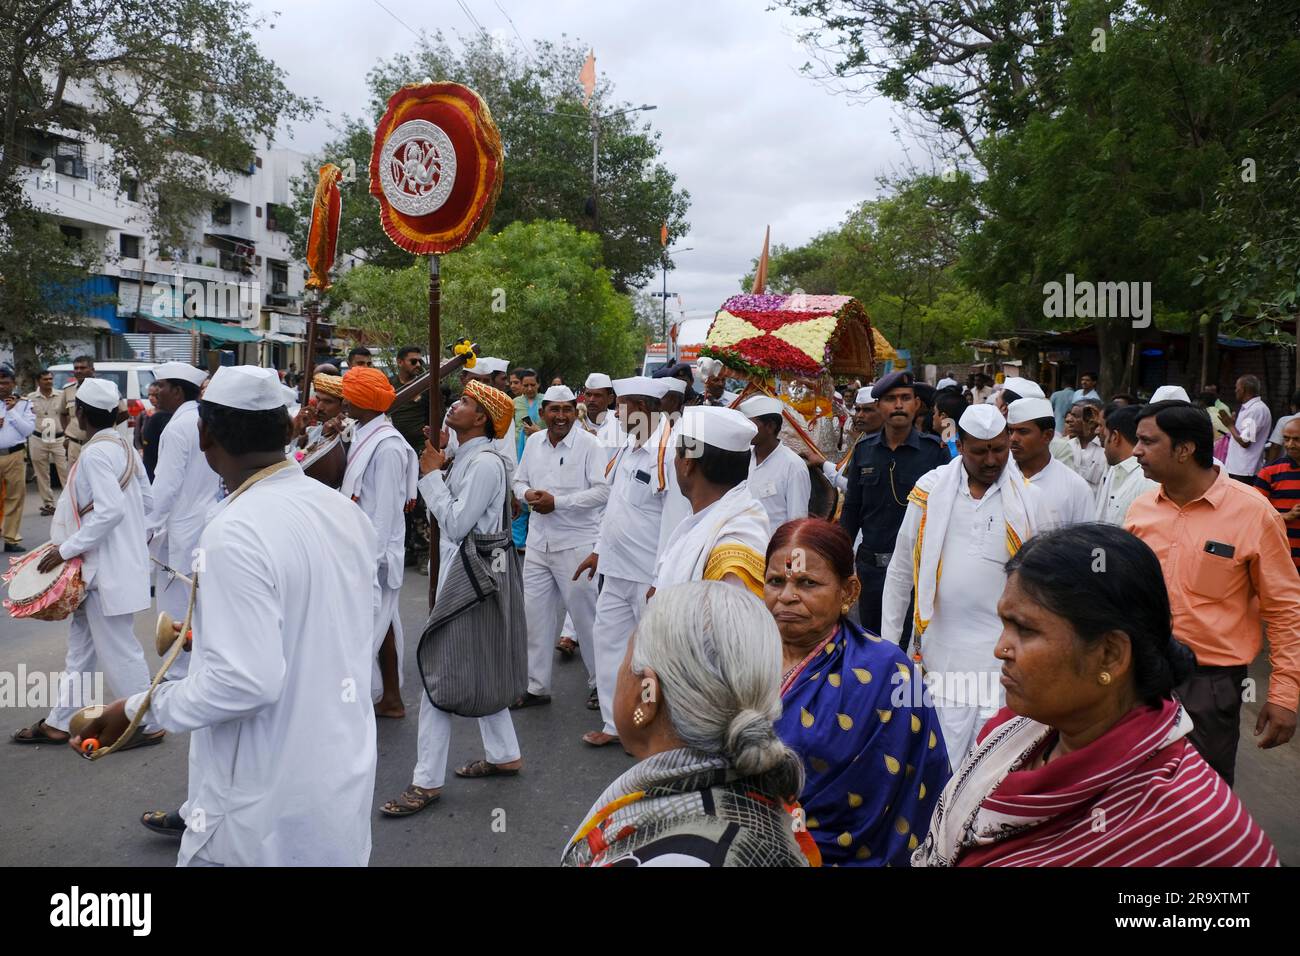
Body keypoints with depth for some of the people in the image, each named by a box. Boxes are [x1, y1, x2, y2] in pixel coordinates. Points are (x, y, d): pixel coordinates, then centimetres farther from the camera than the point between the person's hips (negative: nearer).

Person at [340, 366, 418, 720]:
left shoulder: (387, 446, -18)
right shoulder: (362, 436, 10)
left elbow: (386, 508, -20)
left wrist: (370, 559, -20)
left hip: (374, 551, -9)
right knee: (382, 624, 15)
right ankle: (390, 698, 25)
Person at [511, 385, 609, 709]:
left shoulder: (589, 444, -9)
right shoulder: (533, 442, 8)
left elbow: (603, 491, -16)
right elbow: (519, 481, 16)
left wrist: (556, 502, -19)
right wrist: (528, 494, -8)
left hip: (576, 544, -5)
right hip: (538, 544, 5)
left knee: (585, 615, 5)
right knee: (536, 616, 10)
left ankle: (600, 682, 23)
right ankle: (536, 687, 22)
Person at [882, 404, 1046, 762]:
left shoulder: (1029, 498, 3)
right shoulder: (930, 489, 2)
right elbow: (901, 571, 8)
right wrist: (888, 642, 7)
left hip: (1004, 650, 0)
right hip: (942, 646, 0)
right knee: (945, 758, 5)